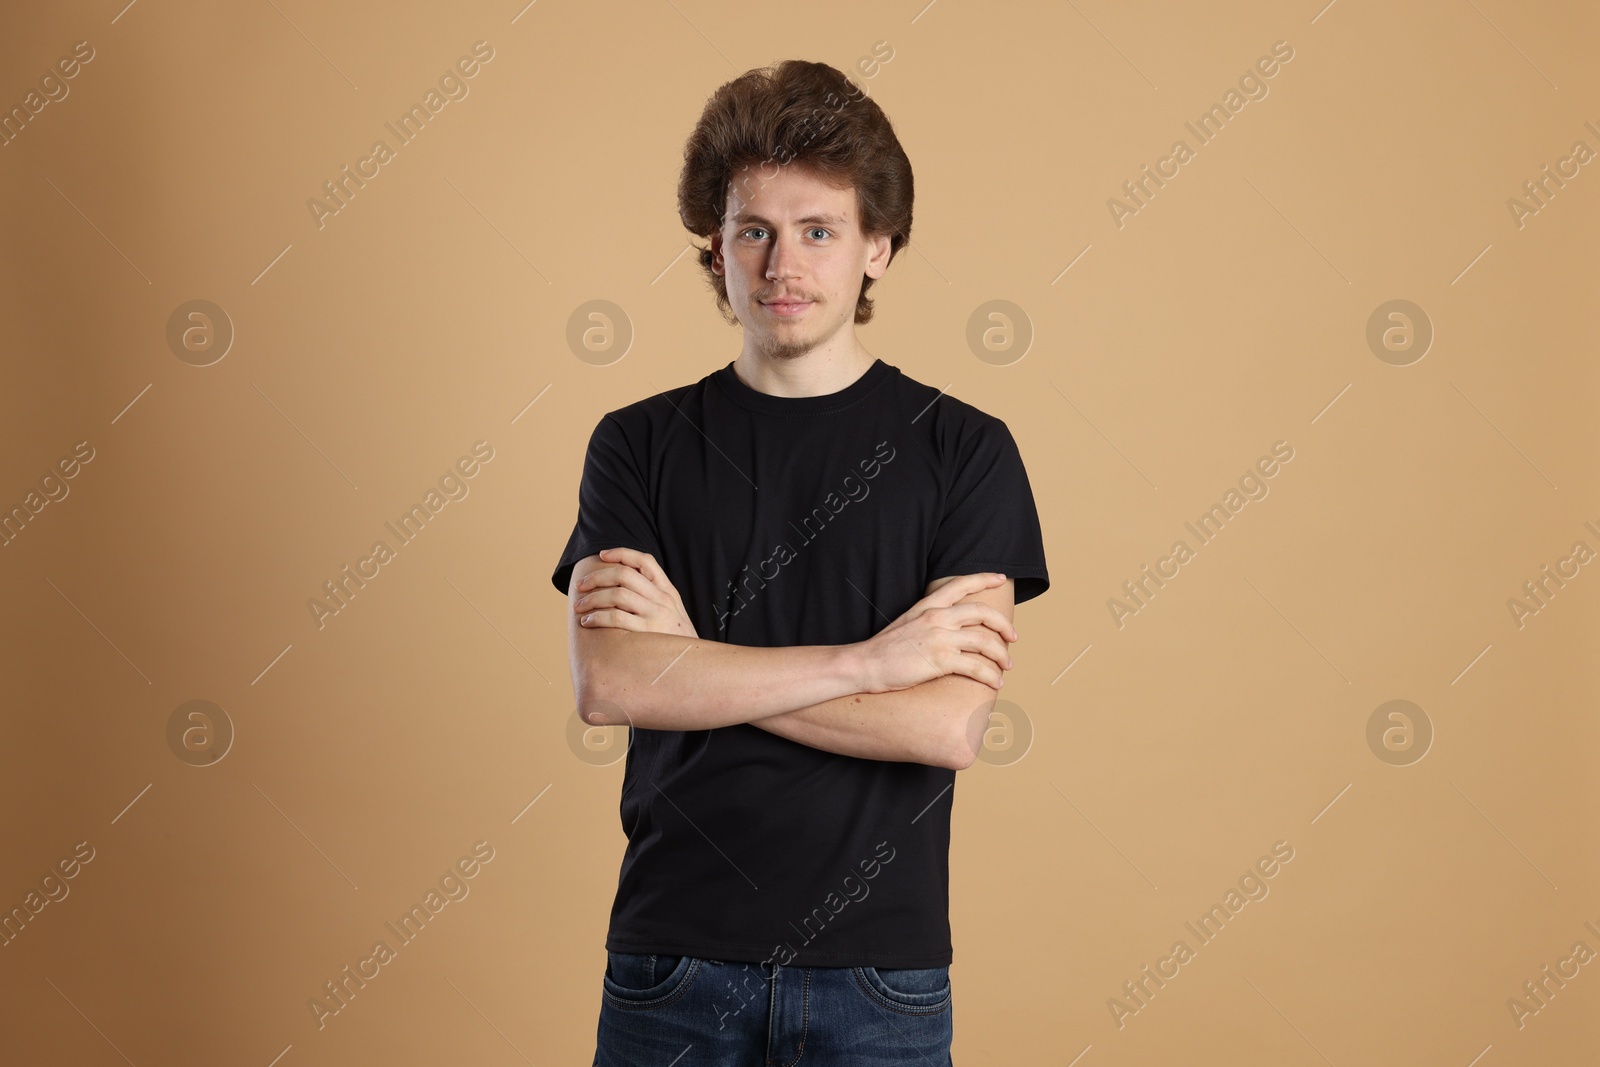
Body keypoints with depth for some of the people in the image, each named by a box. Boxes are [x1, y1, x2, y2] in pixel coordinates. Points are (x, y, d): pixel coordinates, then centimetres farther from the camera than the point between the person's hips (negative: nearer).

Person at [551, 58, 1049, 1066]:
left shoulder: (964, 450, -2)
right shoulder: (638, 445, 3)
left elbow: (949, 725, -12)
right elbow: (606, 682, -12)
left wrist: (693, 663, -11)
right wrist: (868, 659, -15)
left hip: (880, 972, -1)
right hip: (673, 958, 1)